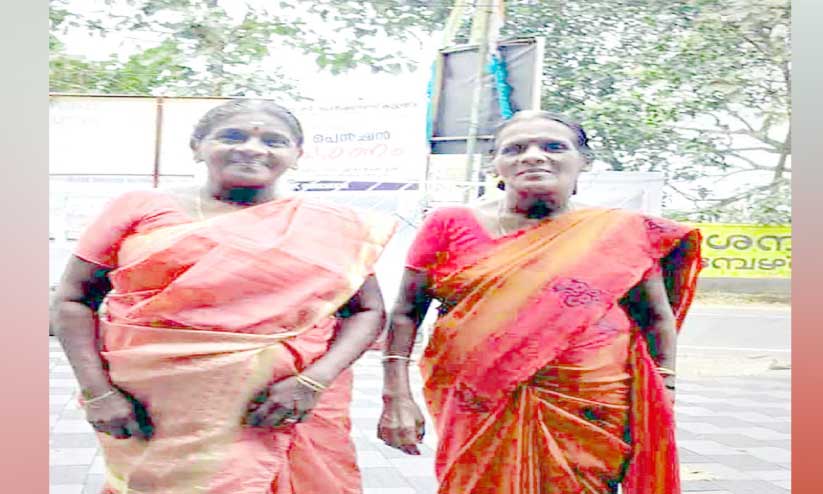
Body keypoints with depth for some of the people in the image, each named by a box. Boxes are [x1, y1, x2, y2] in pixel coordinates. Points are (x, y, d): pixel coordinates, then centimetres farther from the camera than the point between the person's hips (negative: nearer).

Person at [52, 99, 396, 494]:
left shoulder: (333, 227, 4)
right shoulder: (141, 210, 3)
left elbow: (367, 310, 4)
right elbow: (74, 299, 3)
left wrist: (314, 381, -12)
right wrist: (97, 391, -9)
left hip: (282, 412, 1)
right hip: (155, 418, 0)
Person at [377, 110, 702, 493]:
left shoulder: (624, 232, 3)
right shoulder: (452, 226, 2)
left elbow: (656, 319, 8)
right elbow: (405, 313, 2)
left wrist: (663, 400, 2)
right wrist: (397, 398, -5)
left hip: (593, 414, 1)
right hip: (479, 412, 0)